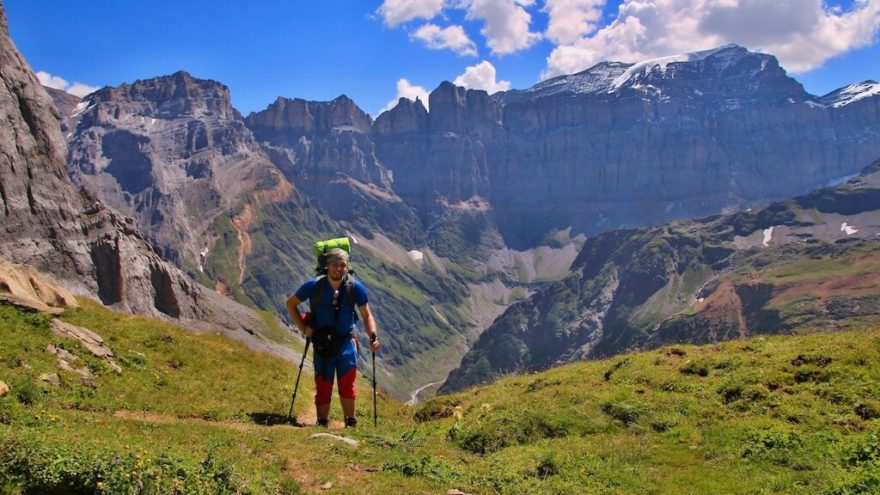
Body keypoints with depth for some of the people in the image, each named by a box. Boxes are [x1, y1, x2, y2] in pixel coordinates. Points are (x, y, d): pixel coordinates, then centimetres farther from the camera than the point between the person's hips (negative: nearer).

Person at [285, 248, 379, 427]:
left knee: (347, 385, -3)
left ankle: (350, 423, 13)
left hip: (346, 343, 0)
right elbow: (291, 303, 4)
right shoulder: (314, 286, -11)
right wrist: (303, 327, -5)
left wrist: (373, 336, -17)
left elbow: (366, 315, 0)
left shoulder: (355, 287, -9)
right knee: (323, 387, 5)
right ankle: (322, 424, 21)